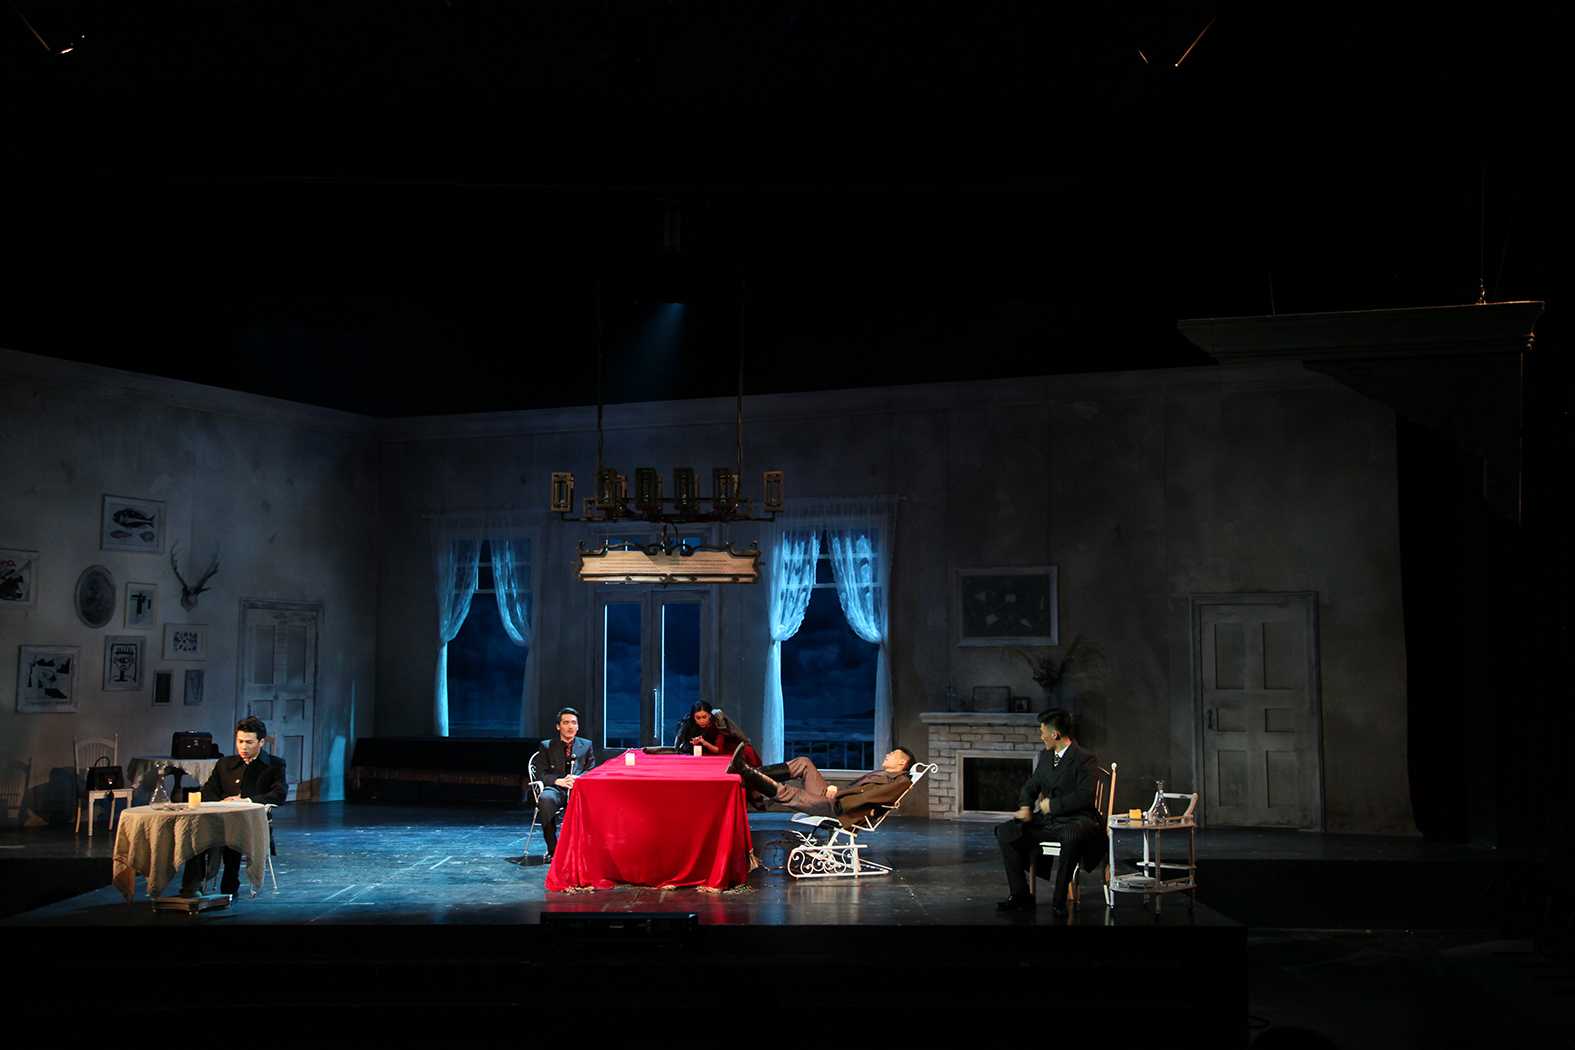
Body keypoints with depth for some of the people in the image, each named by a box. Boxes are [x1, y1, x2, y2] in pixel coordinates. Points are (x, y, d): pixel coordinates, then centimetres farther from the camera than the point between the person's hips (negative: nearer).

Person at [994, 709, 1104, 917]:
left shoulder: (1085, 759, -9)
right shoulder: (1045, 756, 14)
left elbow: (1084, 796, -20)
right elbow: (1030, 786, 21)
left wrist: (1052, 805, -14)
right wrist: (1025, 807, 0)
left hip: (1073, 821, -7)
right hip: (1046, 821, 7)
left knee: (1072, 837, -41)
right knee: (1005, 831, -10)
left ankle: (1059, 900, -29)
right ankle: (1020, 896, -6)